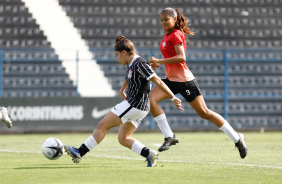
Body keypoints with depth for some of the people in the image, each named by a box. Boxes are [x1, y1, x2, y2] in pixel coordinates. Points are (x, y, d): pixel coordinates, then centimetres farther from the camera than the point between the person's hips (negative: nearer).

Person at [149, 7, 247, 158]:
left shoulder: (176, 35, -13)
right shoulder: (167, 35, 14)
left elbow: (181, 57, -24)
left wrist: (160, 61, -26)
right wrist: (158, 64, 10)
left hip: (184, 80, -9)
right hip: (171, 79, 9)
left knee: (204, 113, -4)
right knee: (151, 99, -13)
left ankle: (237, 138, 7)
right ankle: (169, 137, -12)